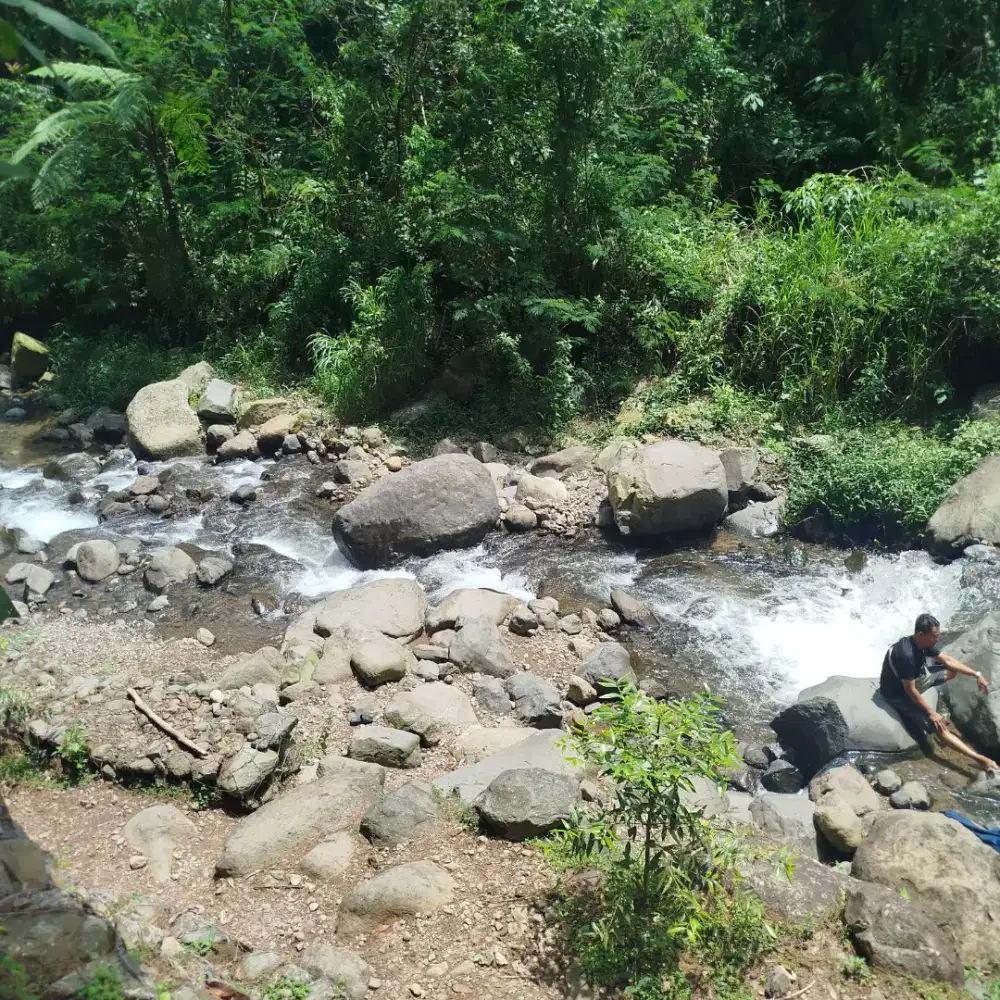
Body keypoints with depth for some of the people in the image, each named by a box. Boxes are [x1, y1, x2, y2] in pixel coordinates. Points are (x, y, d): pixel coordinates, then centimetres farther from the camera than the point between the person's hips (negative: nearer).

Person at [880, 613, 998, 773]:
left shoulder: (923, 643, -10)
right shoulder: (906, 655, -36)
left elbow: (947, 660, 5)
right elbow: (910, 690, -28)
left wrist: (976, 674, 0)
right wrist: (931, 713, -20)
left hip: (914, 679, 9)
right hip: (898, 693, -9)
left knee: (951, 671, 12)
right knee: (938, 726, -17)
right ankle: (980, 759, -14)